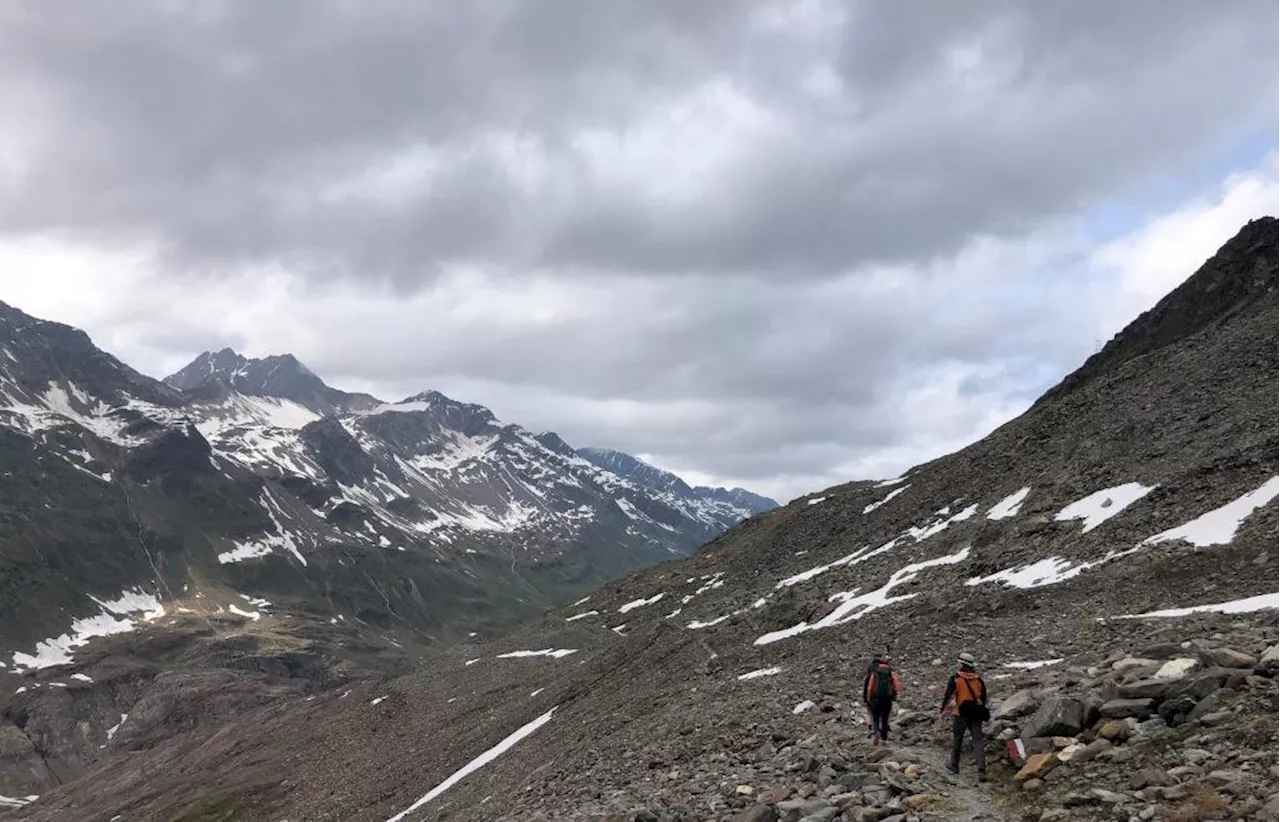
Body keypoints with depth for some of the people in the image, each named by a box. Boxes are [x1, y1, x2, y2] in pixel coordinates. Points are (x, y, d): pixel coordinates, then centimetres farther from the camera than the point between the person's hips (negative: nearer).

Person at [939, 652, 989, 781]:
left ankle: (954, 765, 30)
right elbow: (984, 697, 13)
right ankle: (981, 771, -10)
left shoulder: (955, 679, -8)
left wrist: (943, 711, -1)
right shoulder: (978, 679, 6)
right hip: (976, 714, 3)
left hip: (962, 714, -3)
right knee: (978, 741, 0)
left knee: (957, 739, 16)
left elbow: (948, 696, -9)